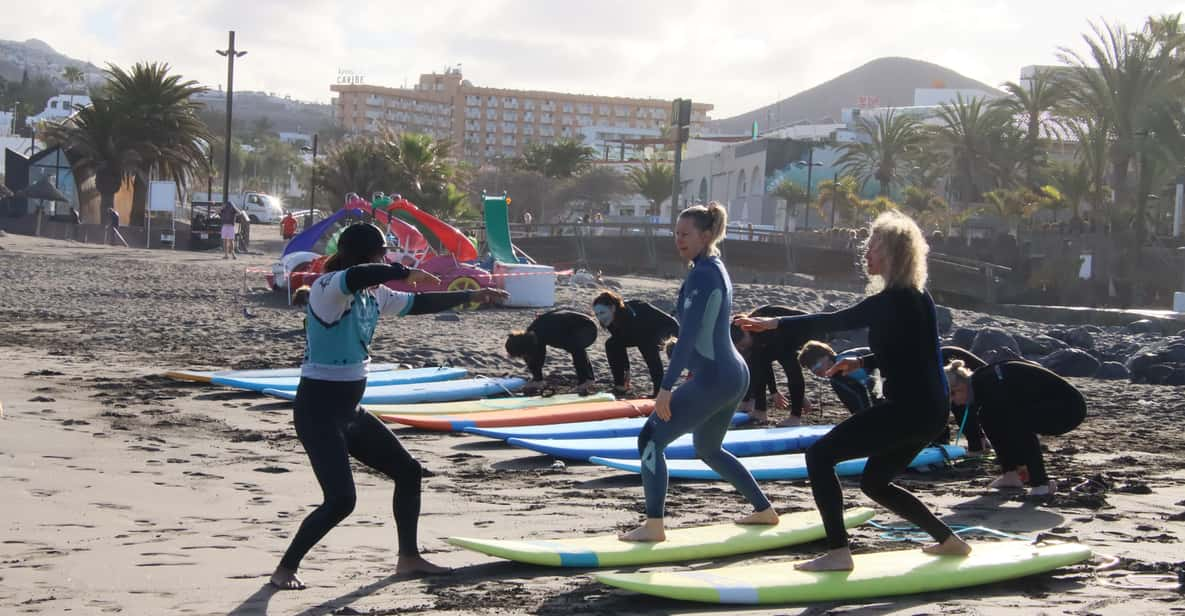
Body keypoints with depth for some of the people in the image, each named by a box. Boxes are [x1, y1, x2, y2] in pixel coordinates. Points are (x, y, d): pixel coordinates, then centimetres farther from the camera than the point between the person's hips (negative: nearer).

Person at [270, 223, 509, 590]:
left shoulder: (373, 295, 9)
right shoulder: (328, 288, -17)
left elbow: (419, 304, 23)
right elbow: (356, 276, -41)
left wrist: (472, 296, 26)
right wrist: (407, 273, -26)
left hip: (350, 411, 10)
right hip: (319, 411, -9)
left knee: (408, 471, 14)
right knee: (340, 500, -17)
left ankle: (409, 557, 28)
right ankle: (285, 570, 0)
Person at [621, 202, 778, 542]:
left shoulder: (701, 274, -16)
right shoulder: (717, 268, 13)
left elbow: (688, 335, -22)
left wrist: (666, 387, -24)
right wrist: (693, 370, 29)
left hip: (712, 379, -10)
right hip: (734, 375, 10)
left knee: (651, 439, -5)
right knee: (708, 449, 27)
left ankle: (653, 526, -7)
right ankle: (764, 510, 33)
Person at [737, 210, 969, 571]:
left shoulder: (893, 301, -16)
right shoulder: (918, 297, 13)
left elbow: (836, 321, -21)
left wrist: (776, 323, -20)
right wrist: (862, 363, 15)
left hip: (907, 409, -10)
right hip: (930, 409, 10)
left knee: (820, 456, -8)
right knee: (875, 483, 24)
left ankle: (838, 552, -12)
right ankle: (949, 540, 28)